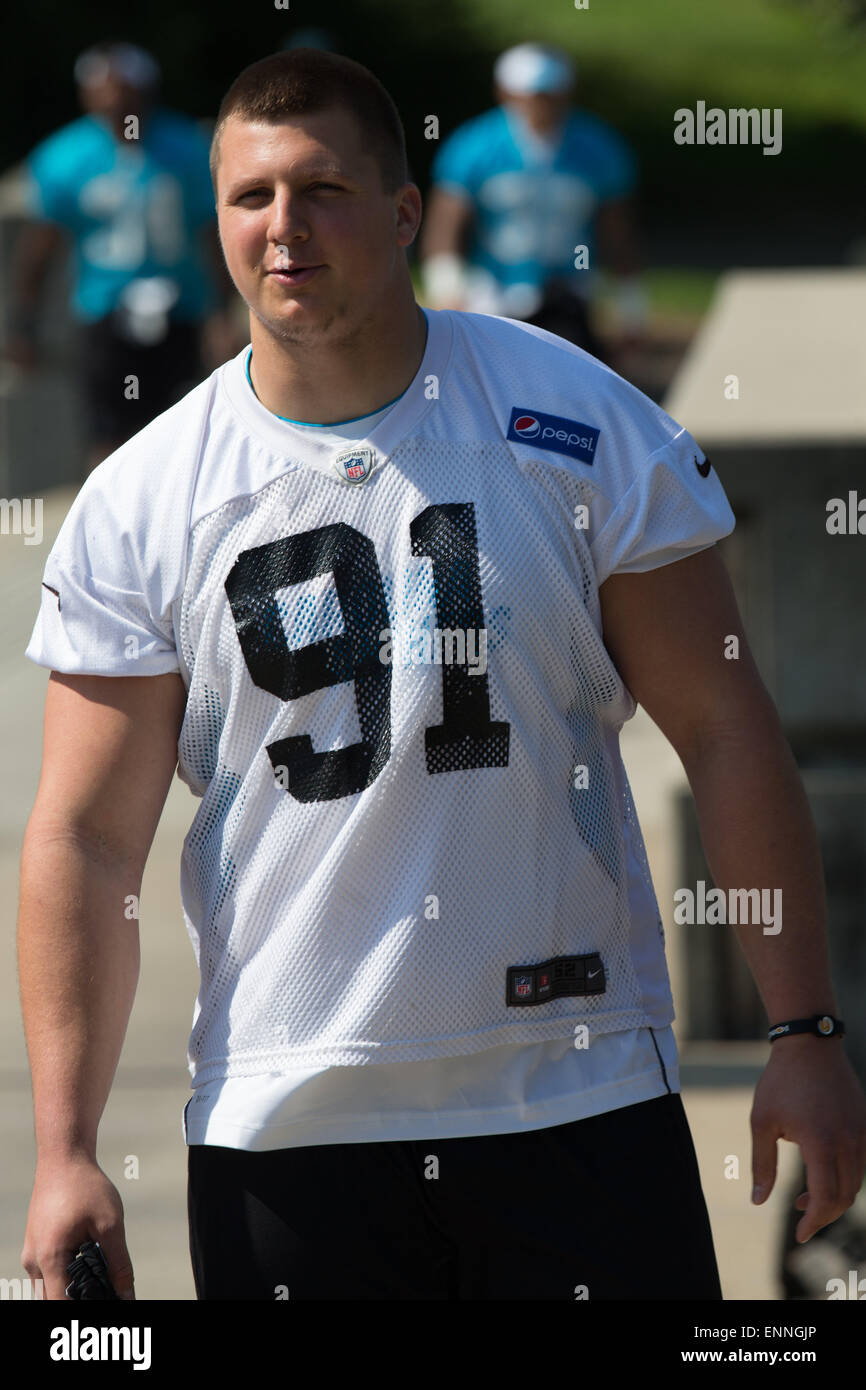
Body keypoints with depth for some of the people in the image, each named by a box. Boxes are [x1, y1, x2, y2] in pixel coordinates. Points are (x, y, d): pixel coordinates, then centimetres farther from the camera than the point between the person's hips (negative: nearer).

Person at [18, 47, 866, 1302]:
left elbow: (724, 730, 1)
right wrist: (65, 1151, -6)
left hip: (578, 1099, -1)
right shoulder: (135, 509, 1)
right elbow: (84, 842, 1)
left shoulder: (578, 424, -1)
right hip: (280, 1131, 1)